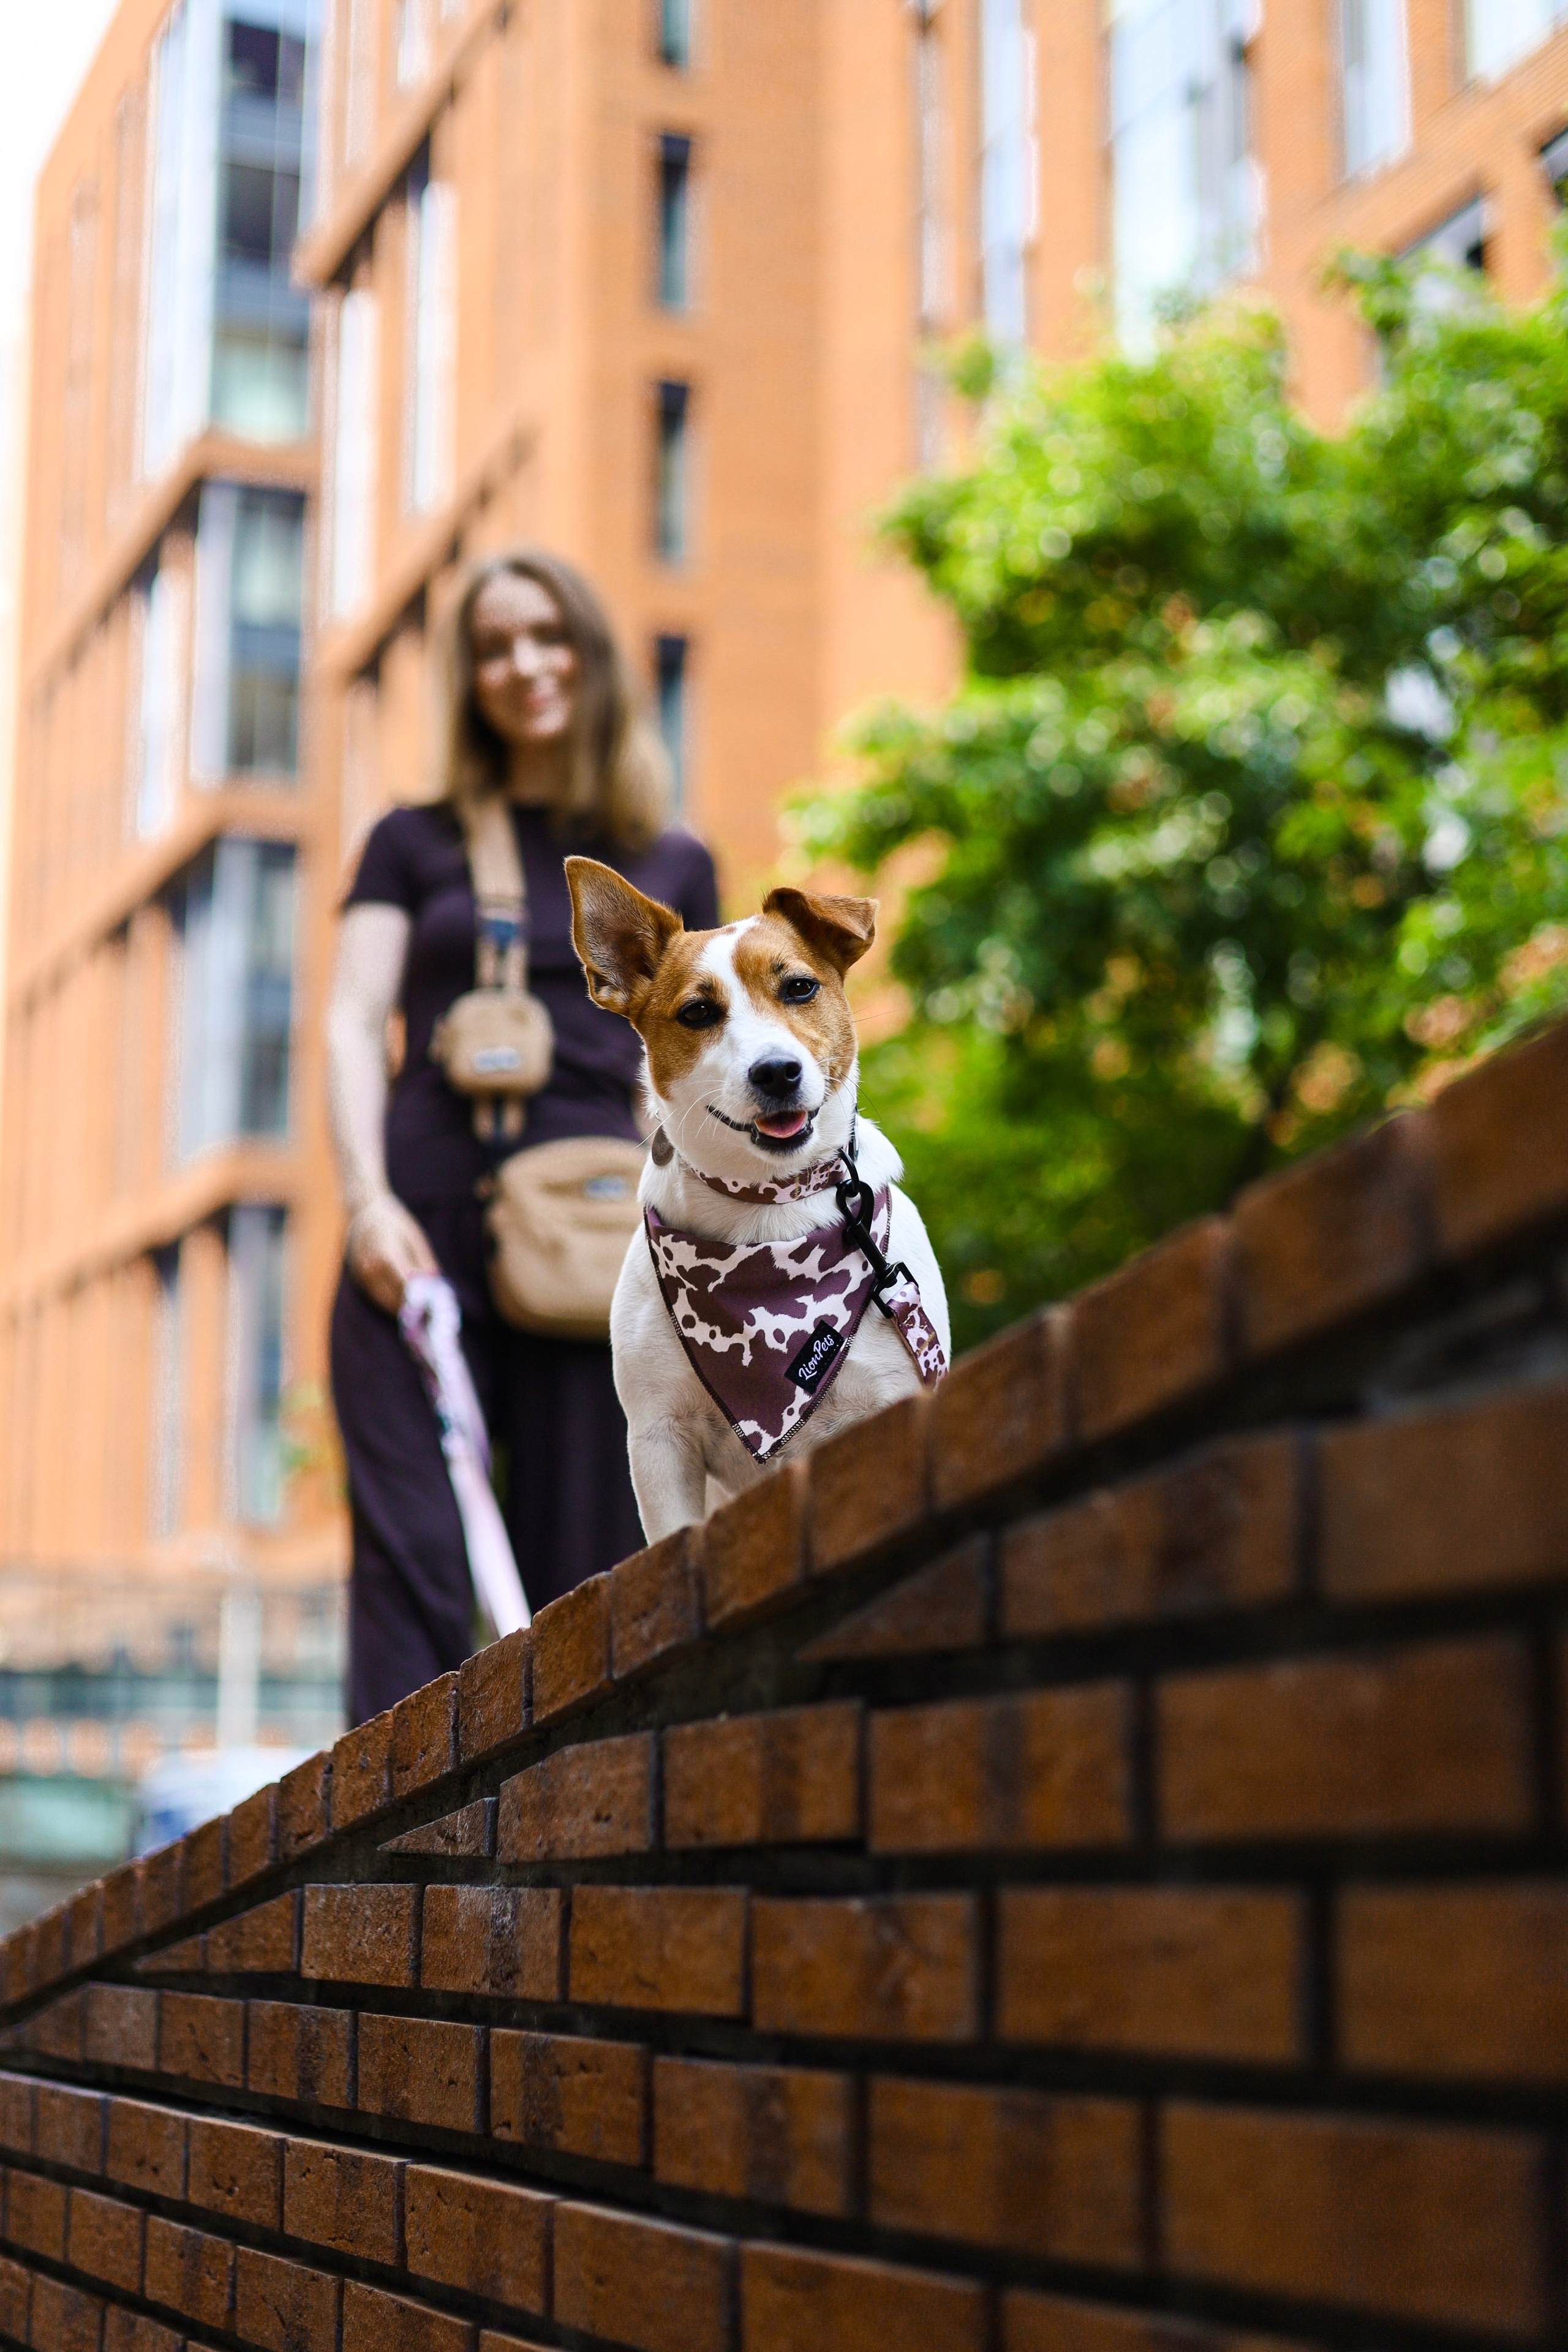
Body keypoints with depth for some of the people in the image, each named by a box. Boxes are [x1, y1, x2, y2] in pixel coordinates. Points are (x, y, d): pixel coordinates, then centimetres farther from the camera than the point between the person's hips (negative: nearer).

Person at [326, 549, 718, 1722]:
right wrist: (367, 1197, -9)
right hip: (425, 1216, 0)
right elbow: (353, 1023, 7)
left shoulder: (672, 866, 19)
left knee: (583, 1563, -4)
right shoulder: (415, 844, 17)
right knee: (413, 1551, -9)